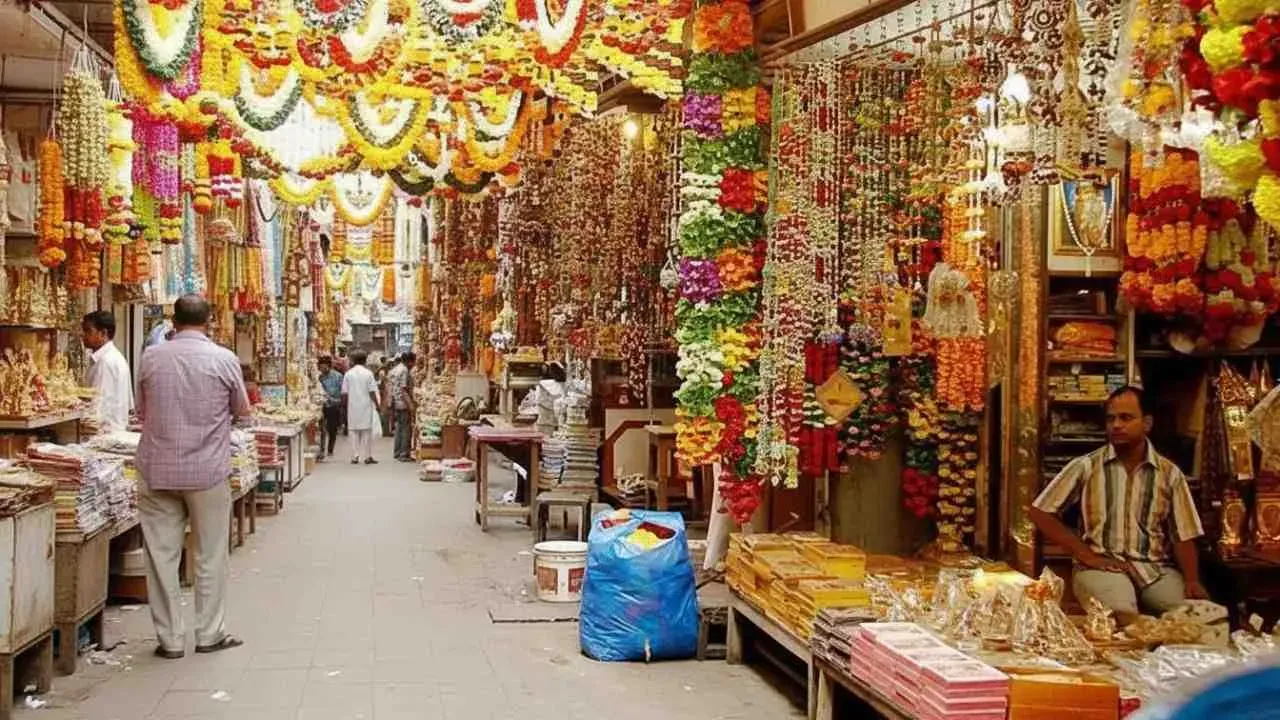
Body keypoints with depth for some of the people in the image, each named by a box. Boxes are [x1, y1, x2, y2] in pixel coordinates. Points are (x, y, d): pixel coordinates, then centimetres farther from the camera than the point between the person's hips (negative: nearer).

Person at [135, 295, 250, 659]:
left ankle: (169, 638, 12)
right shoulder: (224, 359, -8)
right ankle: (210, 633, 17)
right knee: (210, 556, 11)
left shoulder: (151, 357, -2)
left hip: (158, 471, 2)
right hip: (207, 471, -1)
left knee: (162, 555, 8)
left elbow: (142, 410, 10)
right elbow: (242, 410, 5)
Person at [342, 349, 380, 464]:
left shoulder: (348, 374, 1)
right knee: (367, 431, 4)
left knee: (354, 432, 7)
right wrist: (377, 404, 2)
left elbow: (344, 393, 1)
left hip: (353, 406, 2)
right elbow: (372, 392, -7)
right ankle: (367, 457, 3)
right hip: (366, 406, -2)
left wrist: (344, 404, 13)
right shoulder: (368, 373, -5)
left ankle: (355, 457, 6)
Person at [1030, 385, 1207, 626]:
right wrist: (1084, 554, -4)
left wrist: (1192, 580, -11)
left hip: (1155, 568, 3)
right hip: (1102, 566, -3)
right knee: (1123, 618, -35)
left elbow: (1183, 536, 7)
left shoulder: (1169, 473, 9)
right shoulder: (1085, 466, 2)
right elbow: (1040, 512, 2)